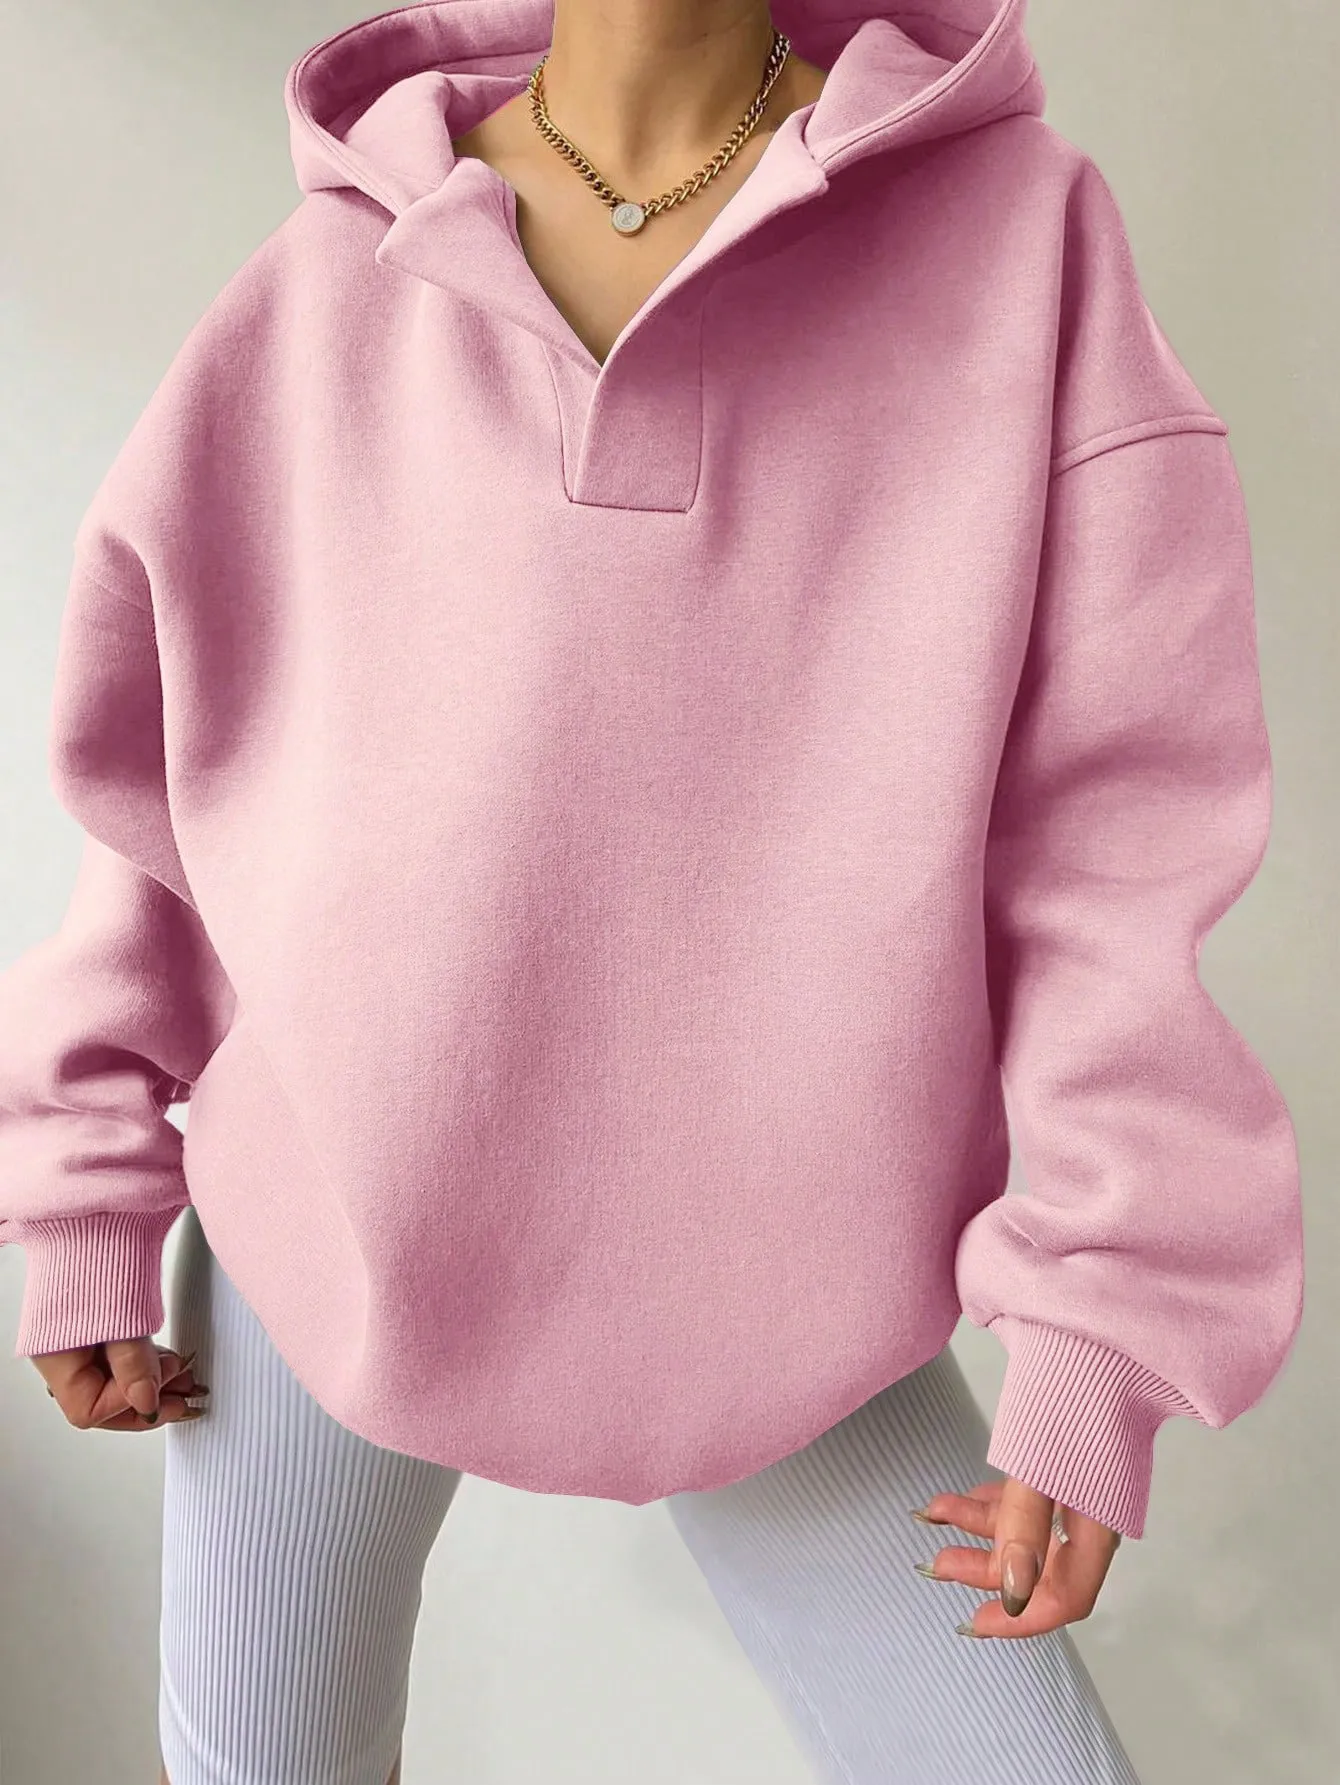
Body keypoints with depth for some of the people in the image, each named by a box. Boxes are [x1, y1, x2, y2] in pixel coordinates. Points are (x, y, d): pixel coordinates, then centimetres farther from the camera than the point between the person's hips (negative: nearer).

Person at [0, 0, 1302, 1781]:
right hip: (323, 1242, 2)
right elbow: (160, 779, 4)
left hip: (768, 1284, 0)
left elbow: (1109, 814, -9)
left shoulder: (1022, 225, -7)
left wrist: (1098, 1360, -9)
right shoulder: (322, 298, -4)